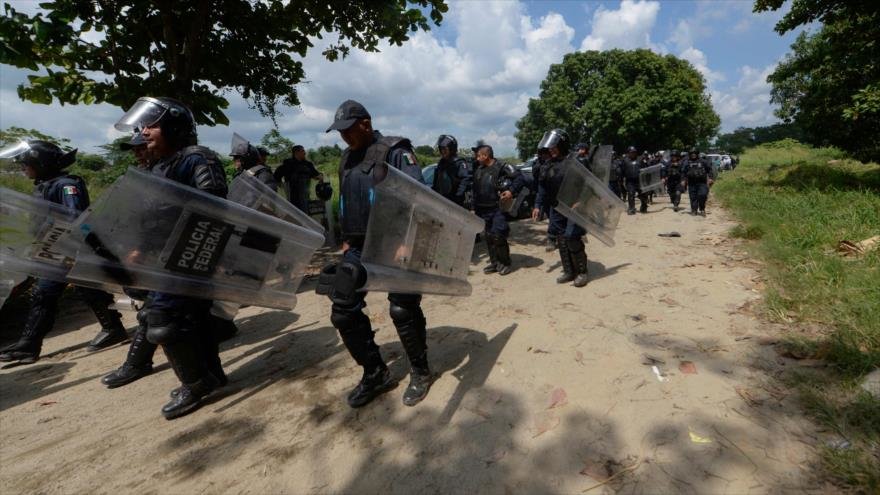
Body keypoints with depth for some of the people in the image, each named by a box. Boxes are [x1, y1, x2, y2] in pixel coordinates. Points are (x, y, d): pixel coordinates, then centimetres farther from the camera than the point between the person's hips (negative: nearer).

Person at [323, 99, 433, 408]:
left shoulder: (394, 151, -5)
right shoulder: (347, 159, 18)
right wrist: (346, 240, 21)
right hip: (359, 247, 7)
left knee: (403, 310, -2)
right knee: (343, 311, 3)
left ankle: (420, 373, 23)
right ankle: (375, 374, 21)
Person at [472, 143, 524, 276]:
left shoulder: (502, 167, -6)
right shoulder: (479, 171, 16)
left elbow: (520, 178, -10)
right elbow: (475, 192, 20)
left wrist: (512, 191, -22)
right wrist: (474, 208, 18)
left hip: (498, 209, -7)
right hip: (483, 210, 7)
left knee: (498, 236, -8)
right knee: (488, 237, 10)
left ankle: (505, 263, 9)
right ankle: (494, 262, 22)